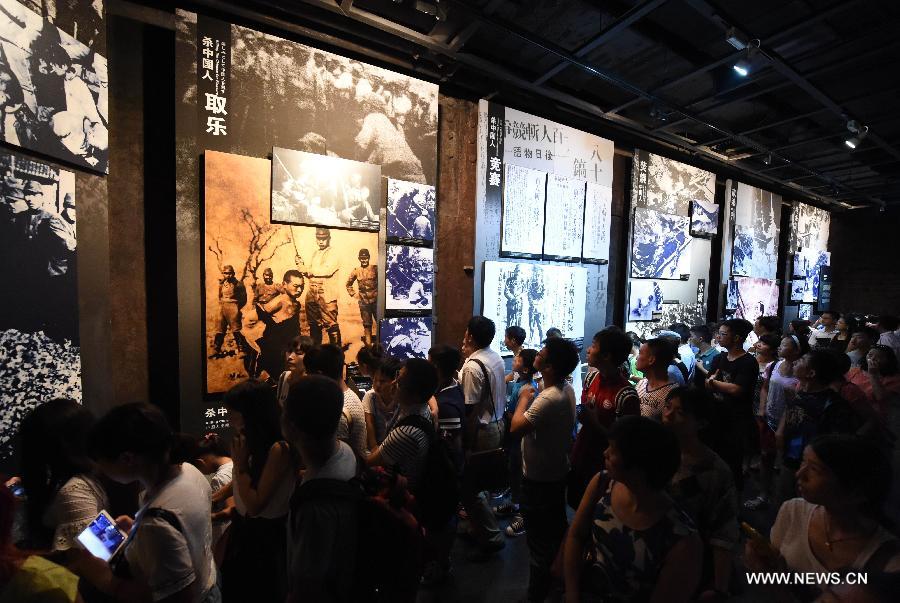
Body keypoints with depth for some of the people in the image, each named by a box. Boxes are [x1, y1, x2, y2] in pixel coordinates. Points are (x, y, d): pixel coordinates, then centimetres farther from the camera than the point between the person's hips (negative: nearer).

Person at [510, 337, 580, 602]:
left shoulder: (548, 398, -33)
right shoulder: (566, 391, -2)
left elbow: (516, 428, -33)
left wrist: (524, 398, -19)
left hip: (539, 479, -9)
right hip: (558, 473, 9)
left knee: (540, 540, 9)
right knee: (557, 530, 27)